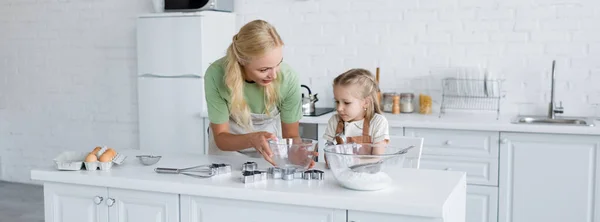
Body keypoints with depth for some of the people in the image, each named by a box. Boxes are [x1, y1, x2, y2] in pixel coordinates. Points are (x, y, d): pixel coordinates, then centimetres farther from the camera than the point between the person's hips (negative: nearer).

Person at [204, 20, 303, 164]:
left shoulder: (288, 78, -28)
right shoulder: (216, 75, -29)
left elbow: (291, 135, -14)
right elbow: (221, 137, -20)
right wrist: (251, 139, -39)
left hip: (271, 146, 0)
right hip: (229, 142, 1)